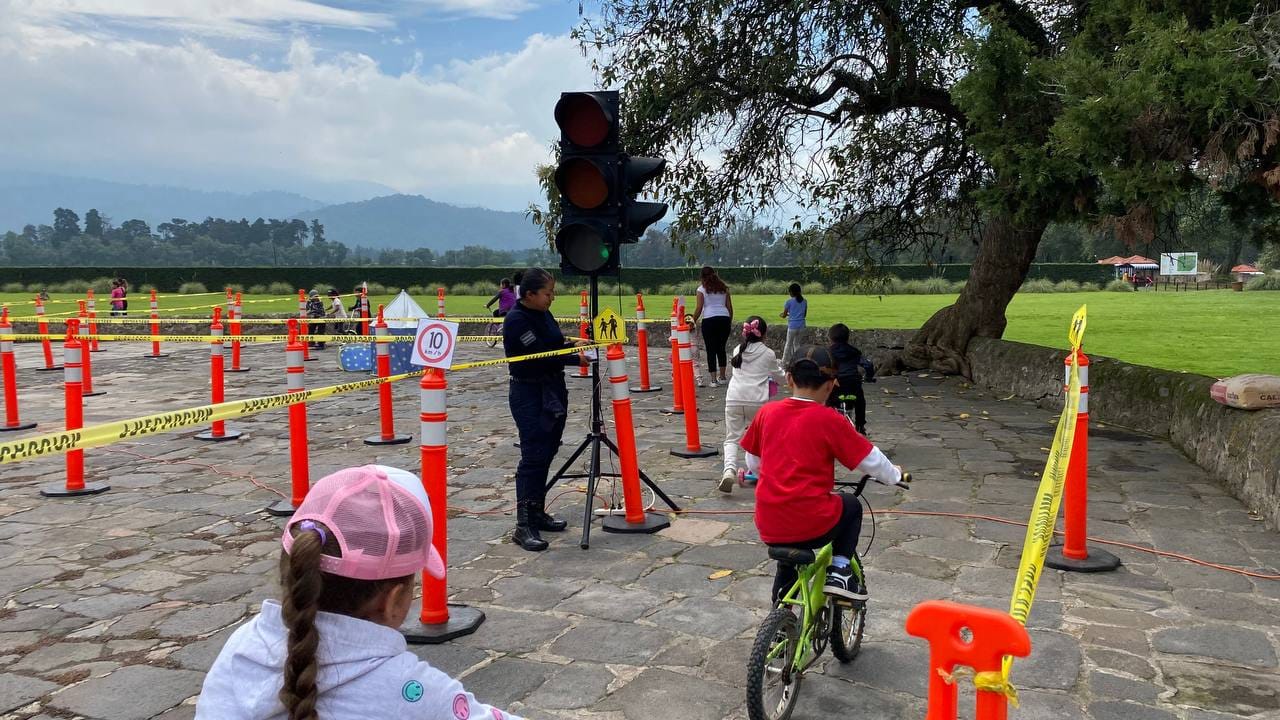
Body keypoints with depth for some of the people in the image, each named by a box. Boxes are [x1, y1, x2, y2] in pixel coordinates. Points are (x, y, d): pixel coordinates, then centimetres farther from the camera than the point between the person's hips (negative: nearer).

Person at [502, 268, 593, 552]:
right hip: (529, 394, -8)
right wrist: (576, 359, -16)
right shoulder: (516, 320, -17)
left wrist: (572, 343, -2)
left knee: (546, 454, 12)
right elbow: (539, 355, -21)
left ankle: (537, 512, 22)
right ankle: (523, 525, -8)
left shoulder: (544, 313, 9)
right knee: (533, 457, -10)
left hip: (553, 390, 8)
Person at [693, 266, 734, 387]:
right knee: (721, 348, 15)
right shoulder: (724, 288, 13)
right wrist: (730, 321, 20)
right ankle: (723, 377, 21)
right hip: (724, 318, 4)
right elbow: (729, 307, 11)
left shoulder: (702, 289, 2)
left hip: (709, 320, -4)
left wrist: (693, 321, 5)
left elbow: (699, 308, -5)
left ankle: (714, 380, -3)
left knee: (711, 350, 1)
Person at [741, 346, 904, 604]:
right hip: (812, 524, -4)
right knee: (851, 506, 27)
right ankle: (839, 571, 16)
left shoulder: (767, 412, 3)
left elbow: (752, 455, 17)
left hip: (769, 526, 4)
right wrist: (894, 475, 19)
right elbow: (870, 459, -1)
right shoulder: (829, 420, -8)